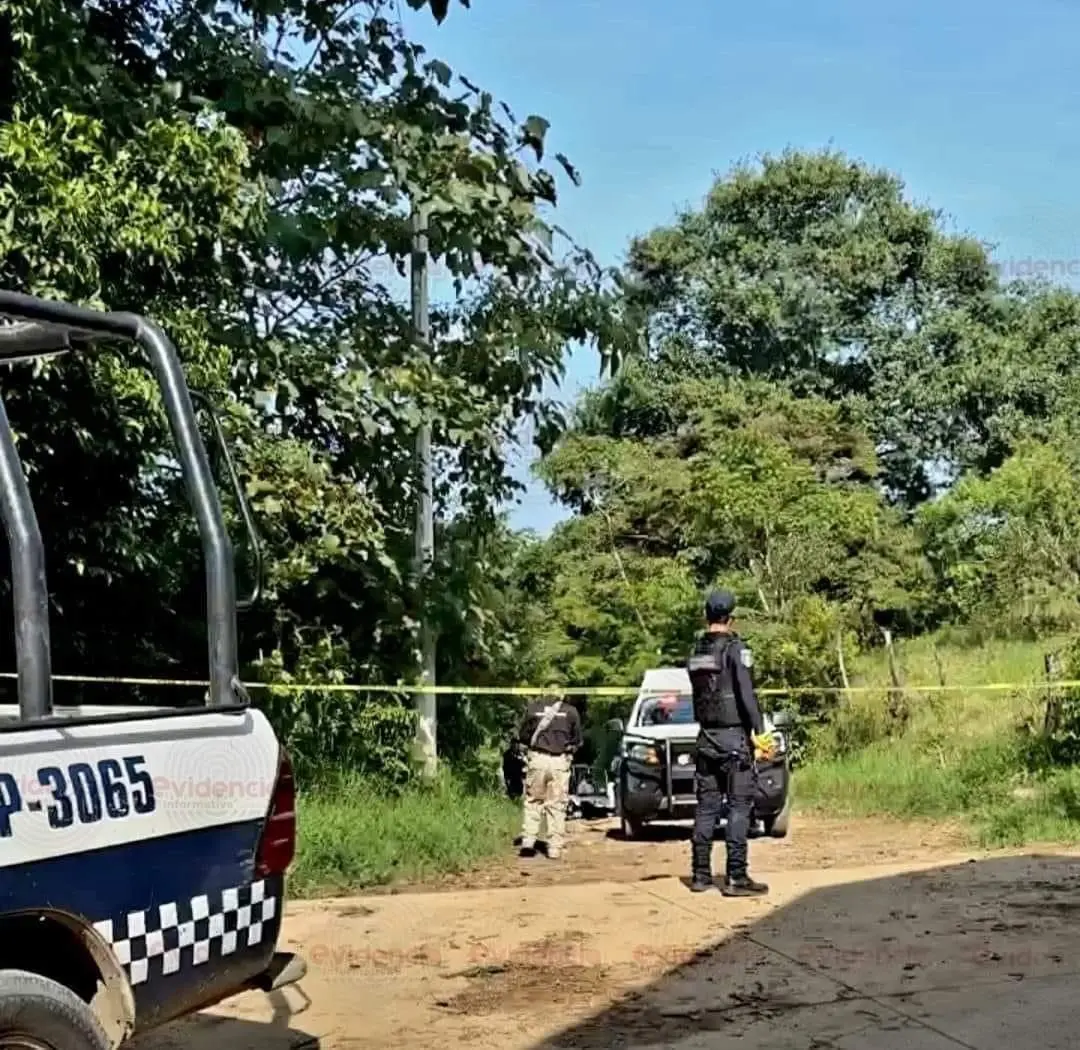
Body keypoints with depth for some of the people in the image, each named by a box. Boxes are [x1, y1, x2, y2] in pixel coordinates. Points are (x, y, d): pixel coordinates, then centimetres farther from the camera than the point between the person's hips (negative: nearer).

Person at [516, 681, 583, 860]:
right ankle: (554, 848, 3)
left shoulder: (533, 708, 4)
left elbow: (523, 735, 9)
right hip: (560, 761, 0)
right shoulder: (571, 711, 3)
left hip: (537, 758, 0)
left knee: (533, 801, 12)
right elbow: (577, 739, 9)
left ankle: (528, 841, 3)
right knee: (557, 805, 4)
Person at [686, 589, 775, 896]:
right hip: (733, 737, -6)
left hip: (706, 738, 7)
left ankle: (701, 874, 11)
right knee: (739, 807, -5)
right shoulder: (734, 647, -9)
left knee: (706, 807, 9)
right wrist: (759, 731, -16)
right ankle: (735, 877, -8)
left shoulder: (696, 652, 11)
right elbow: (746, 692, -17)